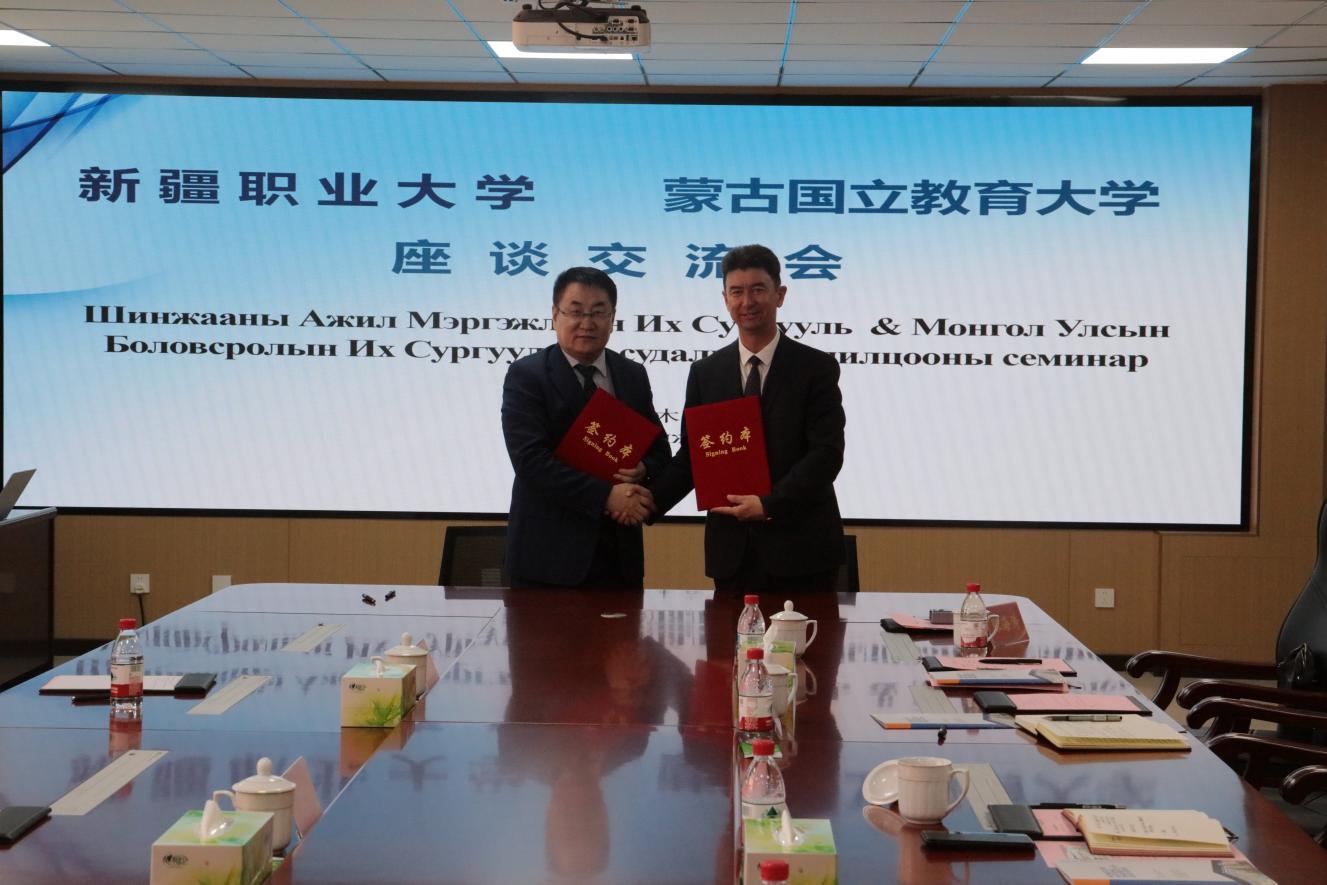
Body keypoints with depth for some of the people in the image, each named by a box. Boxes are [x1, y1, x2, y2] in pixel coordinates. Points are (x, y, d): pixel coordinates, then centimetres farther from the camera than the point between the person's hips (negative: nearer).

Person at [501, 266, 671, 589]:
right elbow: (530, 458, -15)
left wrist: (642, 471, -9)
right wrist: (605, 496, -20)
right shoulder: (526, 375, -5)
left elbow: (659, 451, 16)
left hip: (619, 552, 4)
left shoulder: (633, 375, 11)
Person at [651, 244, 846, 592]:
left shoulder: (817, 368, -1)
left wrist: (769, 504, -18)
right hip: (732, 551, 3)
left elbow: (827, 453, -8)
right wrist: (648, 501, -8)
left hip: (800, 549, -2)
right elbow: (692, 455, 9)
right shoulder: (705, 373, 9)